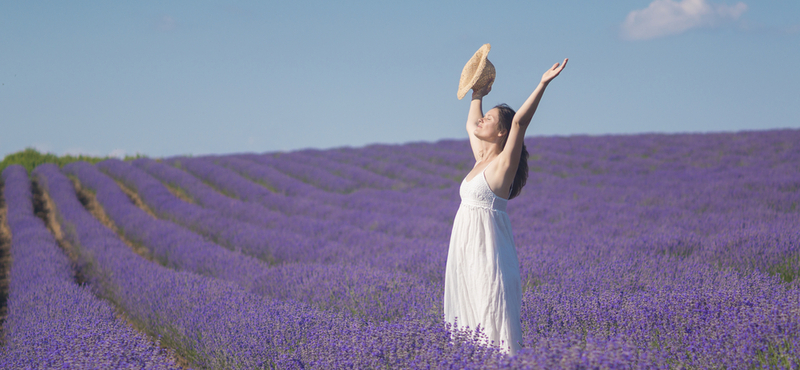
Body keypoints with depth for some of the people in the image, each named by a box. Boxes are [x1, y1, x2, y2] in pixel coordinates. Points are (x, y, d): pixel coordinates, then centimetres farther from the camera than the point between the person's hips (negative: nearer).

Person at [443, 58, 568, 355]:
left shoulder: (504, 162, -8)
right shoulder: (482, 159, 13)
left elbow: (520, 121, -21)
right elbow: (471, 124, 31)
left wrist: (543, 84, -25)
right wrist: (478, 94, 40)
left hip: (489, 249, -8)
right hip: (468, 246, 8)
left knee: (495, 316, -10)